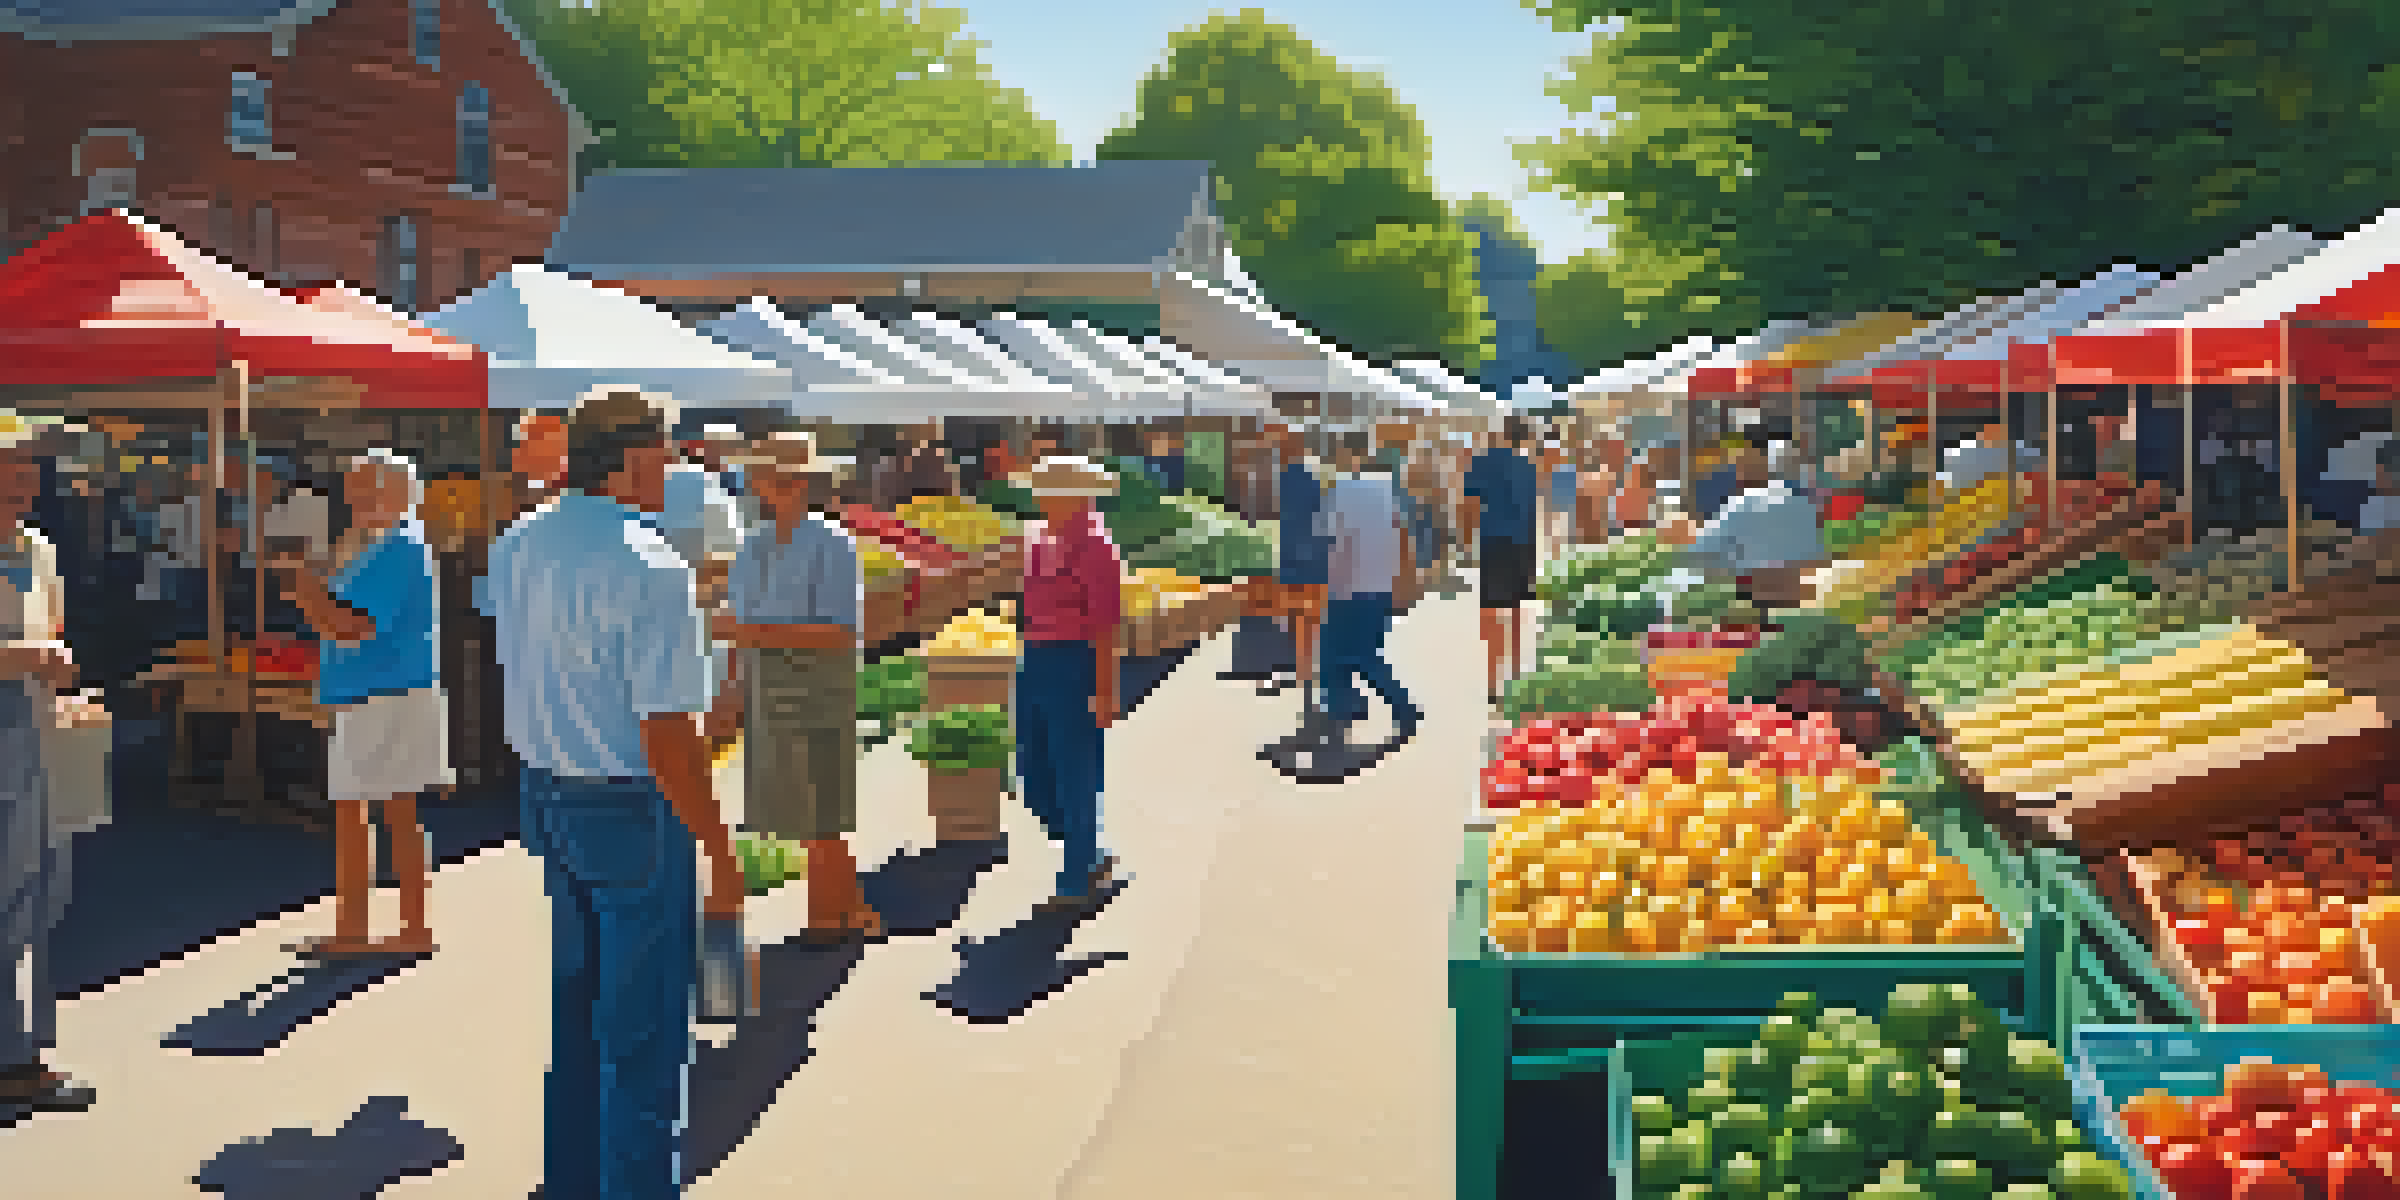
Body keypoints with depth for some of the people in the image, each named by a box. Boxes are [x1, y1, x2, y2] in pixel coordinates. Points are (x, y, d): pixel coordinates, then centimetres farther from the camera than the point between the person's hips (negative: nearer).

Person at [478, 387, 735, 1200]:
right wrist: (719, 853, -17)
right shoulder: (650, 569, -22)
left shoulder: (513, 549, 4)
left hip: (541, 791, 9)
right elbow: (667, 735, -23)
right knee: (643, 1033, 3)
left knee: (576, 1007, 23)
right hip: (633, 807, -9)